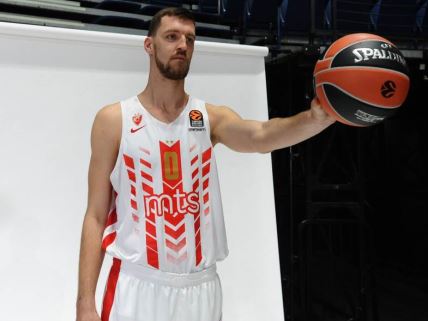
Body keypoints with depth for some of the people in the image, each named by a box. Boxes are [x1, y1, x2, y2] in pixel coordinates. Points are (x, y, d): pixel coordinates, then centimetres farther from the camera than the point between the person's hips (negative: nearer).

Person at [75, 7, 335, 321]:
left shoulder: (211, 117, 1)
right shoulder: (113, 120, -3)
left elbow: (260, 136, -21)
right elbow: (96, 216, -4)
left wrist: (316, 118, -41)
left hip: (201, 287, 3)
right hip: (138, 287, -2)